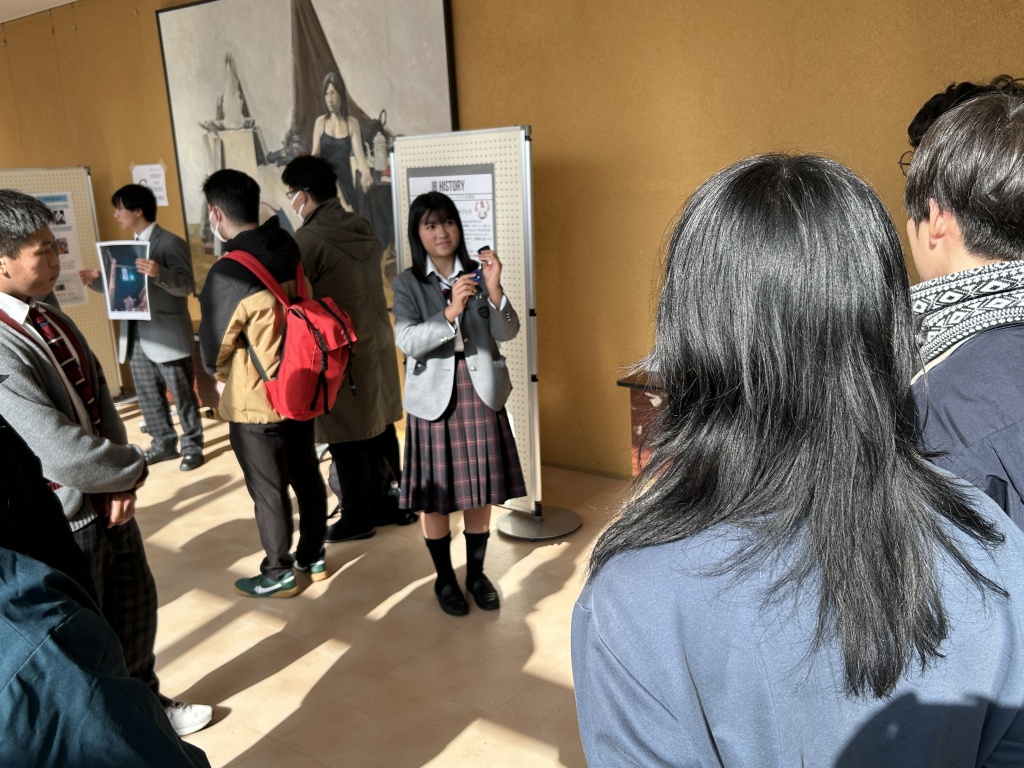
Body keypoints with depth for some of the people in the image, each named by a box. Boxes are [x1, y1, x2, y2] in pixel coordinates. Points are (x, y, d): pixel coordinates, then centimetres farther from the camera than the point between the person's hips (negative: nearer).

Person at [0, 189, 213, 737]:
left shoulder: (49, 319, 1)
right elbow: (61, 450, -29)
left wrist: (121, 480, -8)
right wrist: (133, 467, -11)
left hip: (109, 496, 8)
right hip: (65, 520, -8)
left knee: (136, 608, 22)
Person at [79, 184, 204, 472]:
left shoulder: (171, 243, -10)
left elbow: (186, 286, -19)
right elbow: (124, 285, 20)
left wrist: (159, 273, -36)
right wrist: (97, 280, 4)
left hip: (167, 335, -8)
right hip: (136, 337, 8)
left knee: (182, 395, 3)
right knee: (149, 397, 14)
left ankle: (192, 446, 14)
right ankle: (164, 443, 26)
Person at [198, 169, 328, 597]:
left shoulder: (228, 274, -23)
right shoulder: (290, 252, -4)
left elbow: (213, 347, -11)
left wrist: (220, 375, 11)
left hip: (254, 401, -7)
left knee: (267, 491, 9)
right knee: (307, 476, 18)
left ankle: (279, 574, 24)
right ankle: (313, 557, 34)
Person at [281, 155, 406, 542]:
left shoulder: (307, 241, -16)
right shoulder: (362, 229, 5)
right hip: (377, 343, 7)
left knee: (347, 440, 4)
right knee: (380, 428, 16)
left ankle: (357, 519, 16)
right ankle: (391, 500, 29)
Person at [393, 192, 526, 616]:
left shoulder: (477, 273, 3)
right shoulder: (407, 283, -2)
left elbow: (507, 333, -5)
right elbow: (407, 341, -16)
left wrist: (494, 289, -22)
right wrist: (450, 312, -30)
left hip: (481, 392, 2)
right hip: (434, 396, -2)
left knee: (479, 491, 10)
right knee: (435, 496, 6)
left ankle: (477, 575, 28)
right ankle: (445, 579, 25)